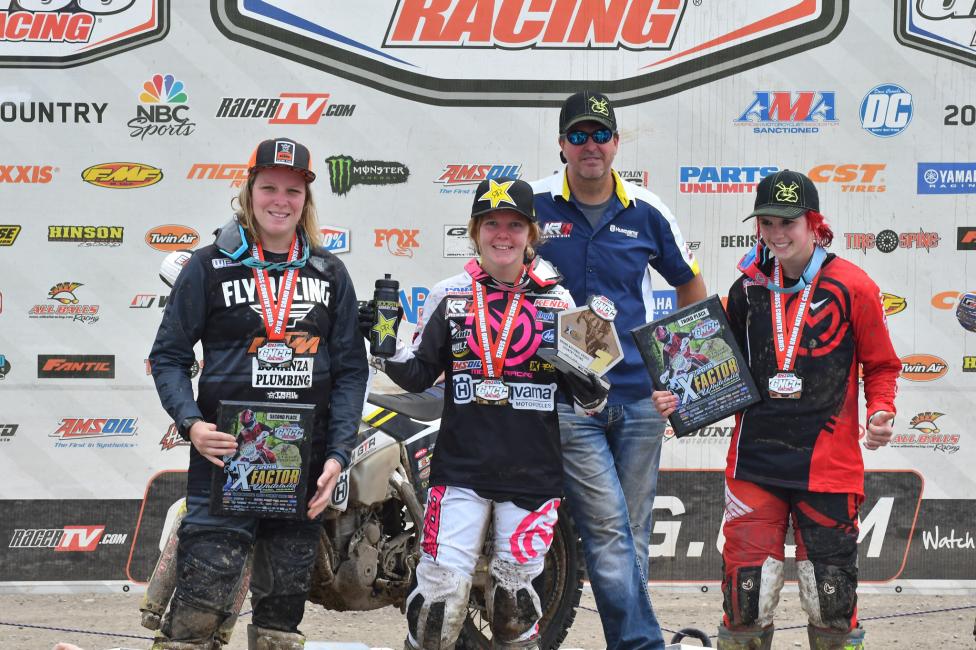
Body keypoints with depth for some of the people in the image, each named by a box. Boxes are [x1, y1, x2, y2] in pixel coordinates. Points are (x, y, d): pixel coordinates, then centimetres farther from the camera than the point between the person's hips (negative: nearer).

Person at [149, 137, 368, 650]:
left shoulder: (329, 273, 10)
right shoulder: (210, 266, 2)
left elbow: (351, 369, 9)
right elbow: (168, 355, 2)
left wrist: (338, 454, -2)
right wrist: (190, 423, -15)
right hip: (224, 457, -3)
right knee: (199, 606, -14)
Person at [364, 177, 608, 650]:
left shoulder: (556, 300, 5)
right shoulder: (450, 296, 5)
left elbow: (585, 397, 8)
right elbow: (418, 374, 8)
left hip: (532, 471, 1)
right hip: (461, 467, -1)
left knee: (514, 590, 9)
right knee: (442, 585, -7)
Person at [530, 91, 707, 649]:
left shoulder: (647, 213, 6)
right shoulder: (533, 205, 0)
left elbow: (690, 285, 21)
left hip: (641, 398, 3)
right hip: (566, 398, -3)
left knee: (633, 538, 7)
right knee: (609, 535, -11)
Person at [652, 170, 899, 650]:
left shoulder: (852, 287, -3)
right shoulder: (747, 290, 8)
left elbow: (880, 366, 6)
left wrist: (880, 413, -11)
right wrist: (682, 399, 2)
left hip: (827, 464, -3)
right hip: (755, 462, 3)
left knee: (831, 598, 3)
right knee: (745, 594, -1)